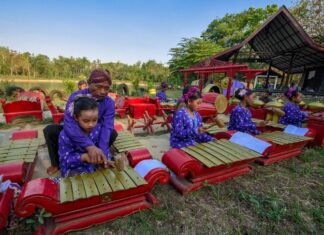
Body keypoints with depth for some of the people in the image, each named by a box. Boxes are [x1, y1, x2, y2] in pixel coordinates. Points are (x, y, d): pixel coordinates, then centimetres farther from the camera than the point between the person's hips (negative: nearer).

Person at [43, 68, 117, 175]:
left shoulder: (109, 103, -21)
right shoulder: (76, 97, -26)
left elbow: (107, 127, -33)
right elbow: (69, 124, -41)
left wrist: (103, 153, -49)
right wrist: (89, 146, -56)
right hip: (73, 134, 0)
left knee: (112, 133, -25)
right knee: (50, 130, -23)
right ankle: (56, 163, -2)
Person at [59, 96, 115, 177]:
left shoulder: (99, 129, -11)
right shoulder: (66, 135, -18)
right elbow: (64, 159, -15)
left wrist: (105, 159, -22)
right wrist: (83, 156, -32)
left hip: (93, 167, 3)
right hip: (73, 169, -3)